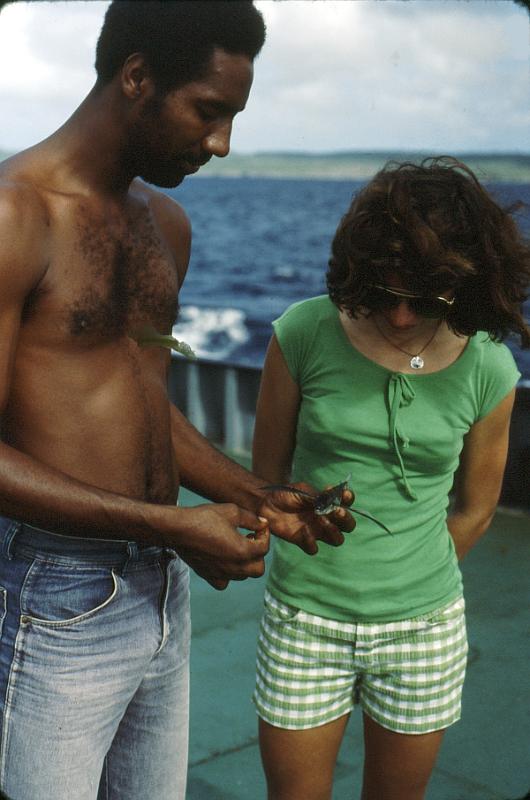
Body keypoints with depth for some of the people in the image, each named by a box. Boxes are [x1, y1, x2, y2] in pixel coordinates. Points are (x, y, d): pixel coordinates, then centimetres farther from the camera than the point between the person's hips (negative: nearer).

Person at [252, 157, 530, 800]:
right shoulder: (305, 334, -10)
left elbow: (474, 509, 6)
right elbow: (269, 474, 1)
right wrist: (328, 571, 8)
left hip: (423, 627, 1)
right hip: (303, 622, 0)